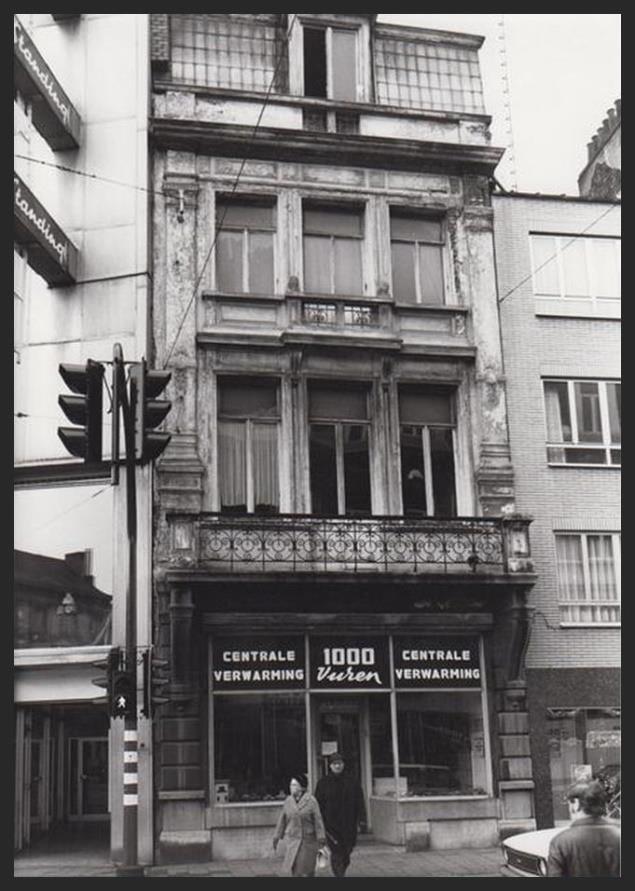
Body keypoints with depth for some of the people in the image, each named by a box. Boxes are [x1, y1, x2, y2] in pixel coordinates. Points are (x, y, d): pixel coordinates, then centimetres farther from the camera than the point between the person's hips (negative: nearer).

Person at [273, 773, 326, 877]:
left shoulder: (311, 801, -10)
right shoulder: (288, 801, 0)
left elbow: (318, 820, -10)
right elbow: (283, 820, 8)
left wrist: (321, 838, -14)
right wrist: (277, 836, 11)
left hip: (308, 838, -3)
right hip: (293, 838, 3)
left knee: (307, 869, 6)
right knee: (292, 867, -4)